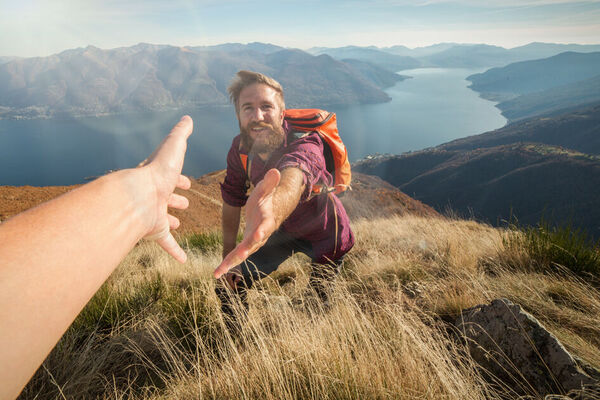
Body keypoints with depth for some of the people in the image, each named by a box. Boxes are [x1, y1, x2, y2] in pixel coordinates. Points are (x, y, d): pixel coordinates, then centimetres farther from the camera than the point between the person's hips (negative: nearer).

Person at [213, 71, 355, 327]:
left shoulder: (304, 145, -40)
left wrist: (273, 211, -88)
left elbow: (291, 181, -64)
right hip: (281, 230, 5)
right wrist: (227, 259, -7)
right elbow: (231, 201, -9)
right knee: (228, 286, 3)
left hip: (323, 236, -4)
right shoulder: (240, 149, -20)